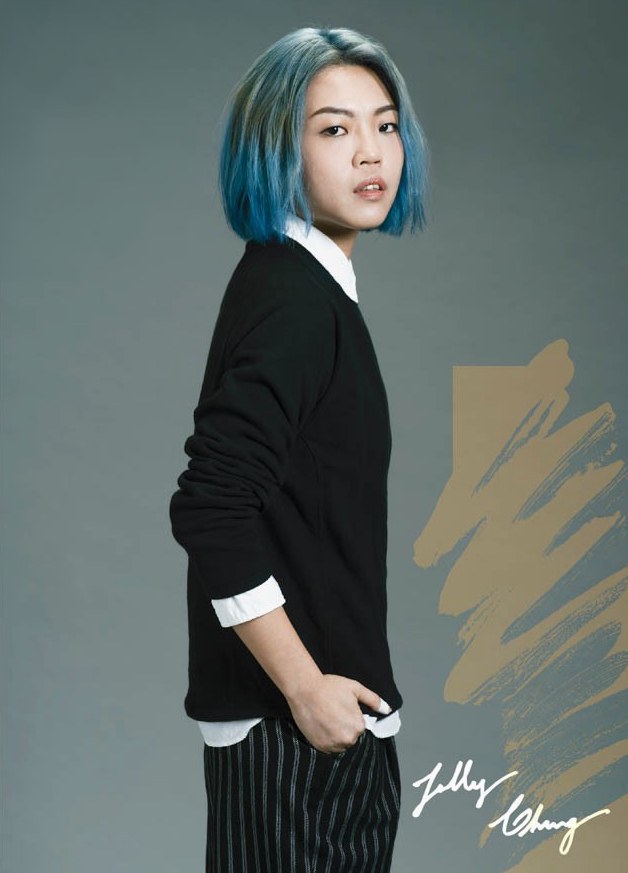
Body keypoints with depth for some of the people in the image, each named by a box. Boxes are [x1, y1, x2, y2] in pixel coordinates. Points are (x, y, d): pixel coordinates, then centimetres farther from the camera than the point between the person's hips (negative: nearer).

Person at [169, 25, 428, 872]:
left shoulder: (297, 281, 12)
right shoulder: (296, 299, -18)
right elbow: (211, 507, -25)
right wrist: (305, 685, -21)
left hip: (322, 698, 10)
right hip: (291, 723, -10)